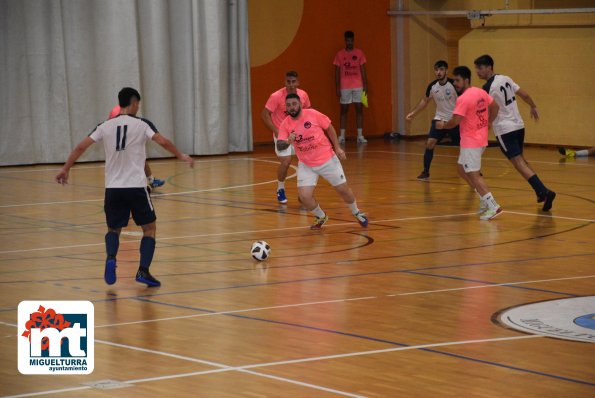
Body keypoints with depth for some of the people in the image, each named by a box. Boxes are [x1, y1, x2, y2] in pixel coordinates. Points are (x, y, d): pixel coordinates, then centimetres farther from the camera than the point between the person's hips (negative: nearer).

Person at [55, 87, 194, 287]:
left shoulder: (105, 126, 6)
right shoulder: (141, 124, -3)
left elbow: (81, 147, 3)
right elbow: (163, 141, -14)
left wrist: (65, 169, 10)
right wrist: (181, 156, 0)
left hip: (113, 188, 3)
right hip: (136, 187, -3)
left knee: (113, 229, 19)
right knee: (149, 228, 13)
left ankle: (111, 259, -11)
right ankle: (143, 271, -3)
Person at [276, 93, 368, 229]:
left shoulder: (313, 114, -15)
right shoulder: (285, 125, -11)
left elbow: (329, 128, -1)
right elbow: (279, 146, -17)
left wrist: (337, 148, -1)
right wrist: (288, 141, -39)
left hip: (327, 159, -1)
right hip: (306, 165, 1)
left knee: (343, 189, 7)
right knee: (304, 196, -13)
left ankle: (356, 213, 37)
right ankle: (321, 217, 18)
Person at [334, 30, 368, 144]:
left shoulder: (359, 53, 5)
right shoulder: (339, 54, 3)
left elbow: (363, 70, 7)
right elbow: (337, 72, 3)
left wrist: (365, 85, 0)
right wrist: (337, 88, -3)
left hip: (358, 86, 1)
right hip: (345, 87, -1)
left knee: (359, 109, -2)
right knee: (344, 110, 2)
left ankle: (360, 136, 0)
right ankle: (341, 136, 4)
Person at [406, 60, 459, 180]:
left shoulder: (454, 84, -19)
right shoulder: (432, 86, -5)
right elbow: (425, 101, 14)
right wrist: (413, 113, 8)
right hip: (440, 118, 3)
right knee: (430, 143, -10)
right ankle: (425, 171, 2)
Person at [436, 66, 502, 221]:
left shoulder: (463, 99, -20)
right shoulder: (481, 92, 6)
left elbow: (455, 122, -21)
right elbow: (495, 106, 17)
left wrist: (442, 125, -2)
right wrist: (487, 123, 22)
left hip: (471, 142, -9)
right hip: (480, 138, 9)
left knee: (474, 175, -6)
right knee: (461, 168, 20)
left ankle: (493, 206, -11)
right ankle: (485, 200, 19)